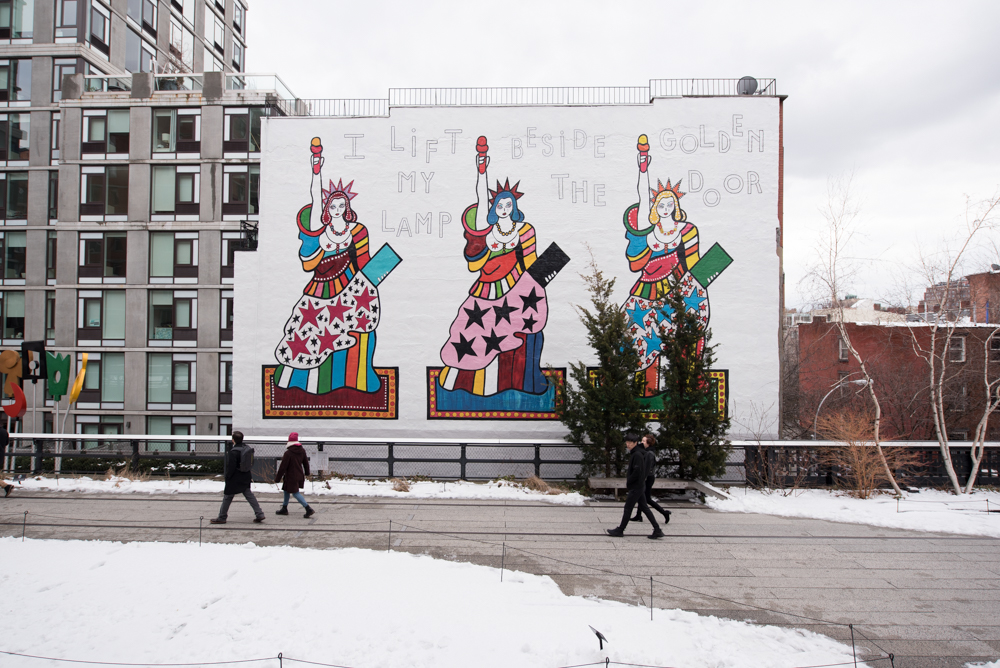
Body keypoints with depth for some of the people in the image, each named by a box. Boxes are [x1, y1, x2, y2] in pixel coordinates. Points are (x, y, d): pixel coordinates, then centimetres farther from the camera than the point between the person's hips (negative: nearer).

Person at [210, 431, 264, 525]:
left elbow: (231, 467, -21)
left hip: (235, 479, -8)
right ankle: (259, 514, 6)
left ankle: (222, 518, 19)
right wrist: (250, 476, 20)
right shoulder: (246, 449, 4)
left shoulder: (234, 451, -21)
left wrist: (227, 477, -8)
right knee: (249, 495, 11)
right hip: (245, 477, 8)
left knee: (227, 497, 8)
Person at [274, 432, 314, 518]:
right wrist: (307, 472, 29)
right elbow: (306, 462, 12)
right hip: (299, 475, 8)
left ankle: (309, 509, -12)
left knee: (295, 493, -4)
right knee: (286, 490, 22)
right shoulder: (302, 450, 0)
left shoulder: (288, 453, -20)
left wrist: (277, 478, -7)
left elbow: (283, 467, -16)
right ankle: (284, 509, 31)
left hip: (291, 477, -8)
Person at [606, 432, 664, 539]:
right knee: (644, 507, 11)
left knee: (628, 508, 0)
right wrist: (628, 477, 9)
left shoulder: (637, 455, -19)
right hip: (640, 486, 10)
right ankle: (657, 530, 12)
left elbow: (637, 471, -23)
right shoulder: (634, 453, 12)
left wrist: (628, 482, -13)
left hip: (636, 487, -10)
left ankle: (620, 530, 11)